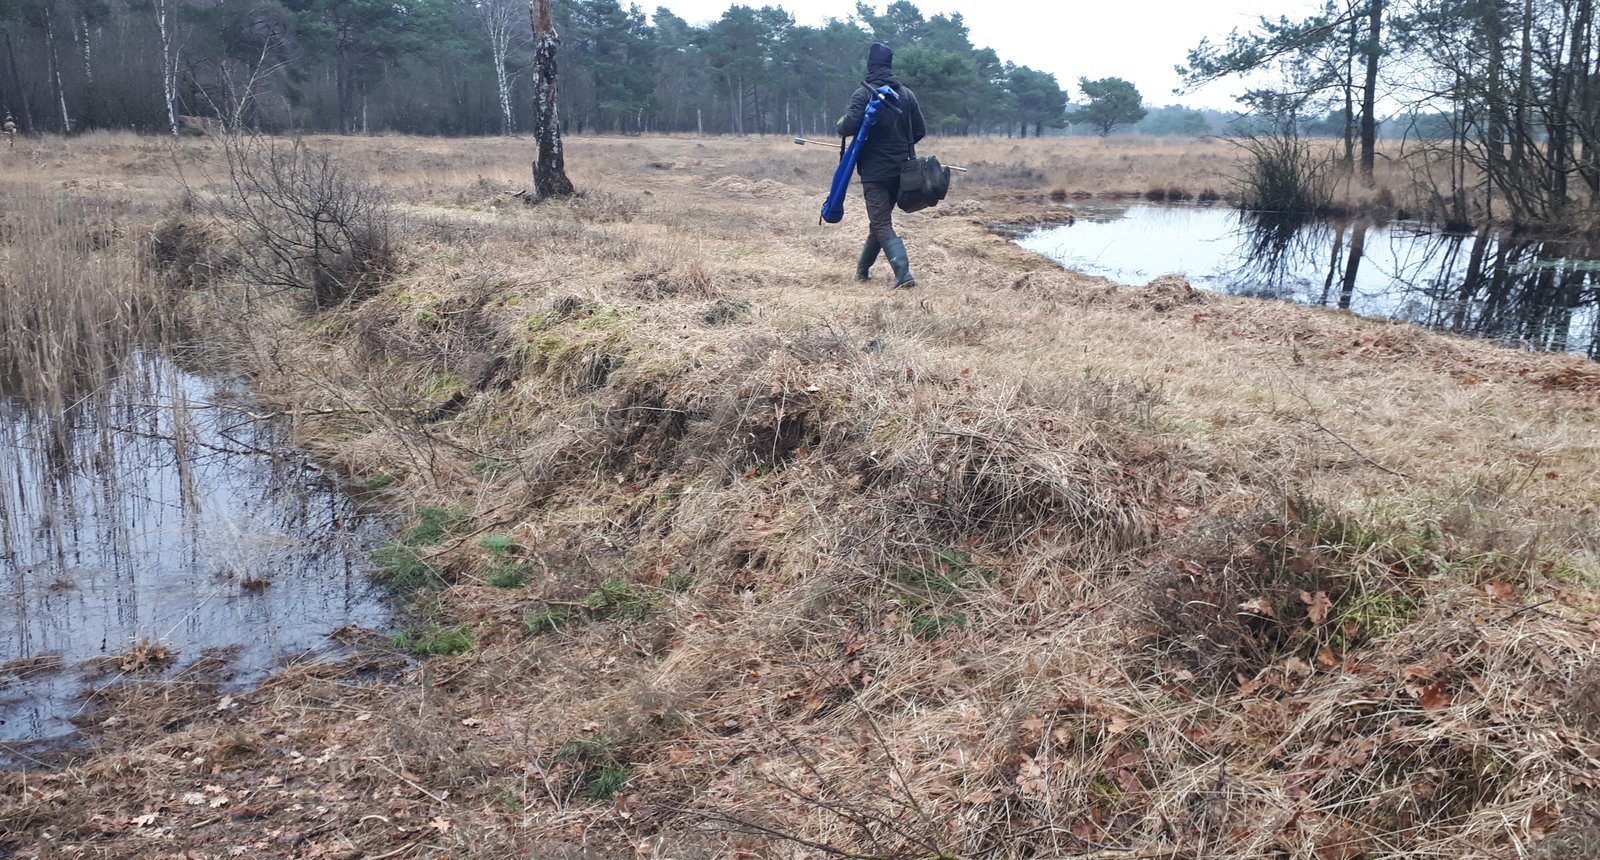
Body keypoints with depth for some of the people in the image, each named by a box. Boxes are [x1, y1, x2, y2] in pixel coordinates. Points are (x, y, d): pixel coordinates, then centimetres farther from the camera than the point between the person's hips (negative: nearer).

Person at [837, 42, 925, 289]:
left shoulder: (864, 93, -11)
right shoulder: (906, 93, 3)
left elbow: (847, 128, -21)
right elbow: (920, 130, 7)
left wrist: (843, 121, 2)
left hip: (874, 170, -5)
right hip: (900, 169, 5)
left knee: (882, 224, -5)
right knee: (880, 219, 20)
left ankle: (903, 274, -23)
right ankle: (863, 269, 33)